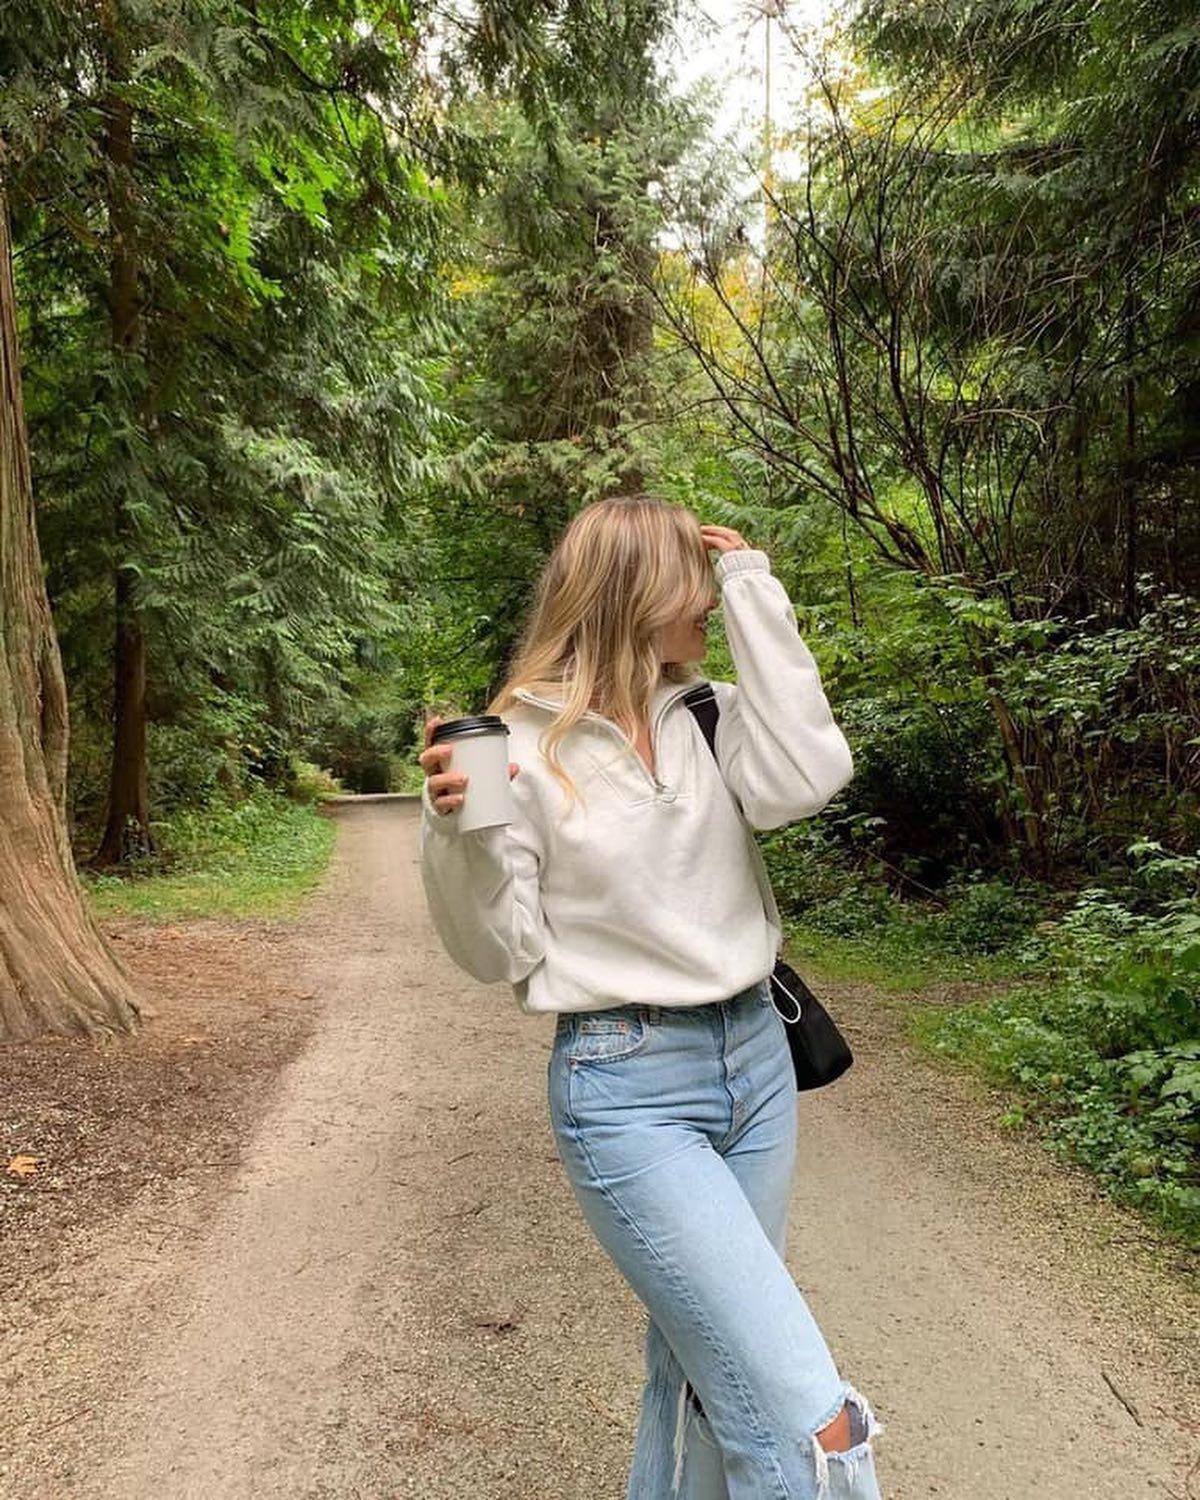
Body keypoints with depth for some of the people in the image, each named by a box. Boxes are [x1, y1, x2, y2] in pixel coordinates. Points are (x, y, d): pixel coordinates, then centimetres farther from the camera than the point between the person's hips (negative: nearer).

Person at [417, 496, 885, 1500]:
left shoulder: (706, 714, 5)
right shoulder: (523, 745, -9)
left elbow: (805, 777, -16)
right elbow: (498, 955, -6)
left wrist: (754, 590, -8)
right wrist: (459, 828, -24)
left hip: (756, 1060, 6)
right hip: (627, 1091, -5)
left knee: (705, 1368, 20)